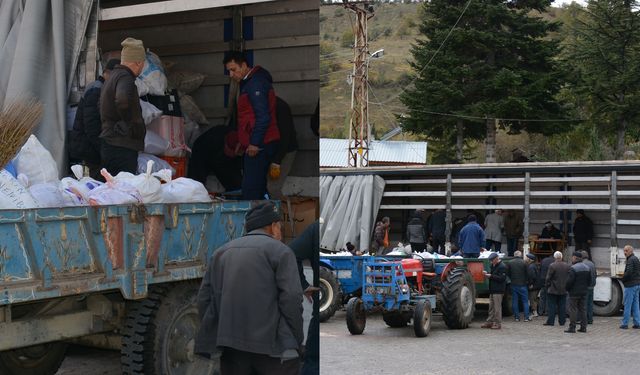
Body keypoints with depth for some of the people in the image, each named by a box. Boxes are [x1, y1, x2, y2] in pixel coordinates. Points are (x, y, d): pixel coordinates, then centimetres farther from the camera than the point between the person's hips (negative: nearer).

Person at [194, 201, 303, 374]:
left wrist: (212, 337, 13)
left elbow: (204, 298, 10)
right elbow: (291, 299, -10)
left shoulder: (221, 252, 17)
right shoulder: (280, 251, 1)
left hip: (230, 346, 5)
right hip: (270, 345, -5)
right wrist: (296, 342, -2)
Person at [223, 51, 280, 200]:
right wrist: (243, 141, 25)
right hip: (254, 144, 11)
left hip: (258, 145, -11)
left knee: (250, 189, -14)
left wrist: (254, 143, -20)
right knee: (257, 186, 12)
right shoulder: (249, 82, 20)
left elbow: (263, 116, -21)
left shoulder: (256, 83, -13)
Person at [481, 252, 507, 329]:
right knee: (491, 307, 12)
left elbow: (501, 278, -20)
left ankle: (498, 323, -2)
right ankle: (490, 322, 16)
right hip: (492, 290, 10)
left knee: (497, 307, -6)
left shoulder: (502, 267, -12)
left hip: (498, 291, -10)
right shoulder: (493, 266, 19)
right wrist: (487, 274, 8)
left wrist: (491, 276, -18)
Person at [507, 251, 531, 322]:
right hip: (522, 284, -2)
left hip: (514, 284, 2)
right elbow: (527, 274, -6)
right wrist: (527, 281, 10)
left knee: (514, 301, 7)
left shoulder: (510, 263, -1)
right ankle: (526, 317, 0)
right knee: (525, 301, 5)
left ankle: (517, 317, 7)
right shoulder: (523, 263, -8)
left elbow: (508, 273, 4)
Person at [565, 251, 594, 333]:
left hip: (574, 292, -7)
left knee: (573, 309, -3)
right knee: (582, 309, 12)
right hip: (583, 292, 7)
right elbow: (590, 281, 12)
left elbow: (569, 281, -19)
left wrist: (567, 288, -3)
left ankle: (572, 327, -4)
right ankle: (583, 327, 12)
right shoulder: (587, 268, 9)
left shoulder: (573, 268, -16)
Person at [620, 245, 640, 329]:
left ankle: (625, 323, -3)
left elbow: (629, 272, -23)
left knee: (627, 305, -5)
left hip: (630, 285, -9)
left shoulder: (631, 260, -14)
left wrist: (623, 279, -6)